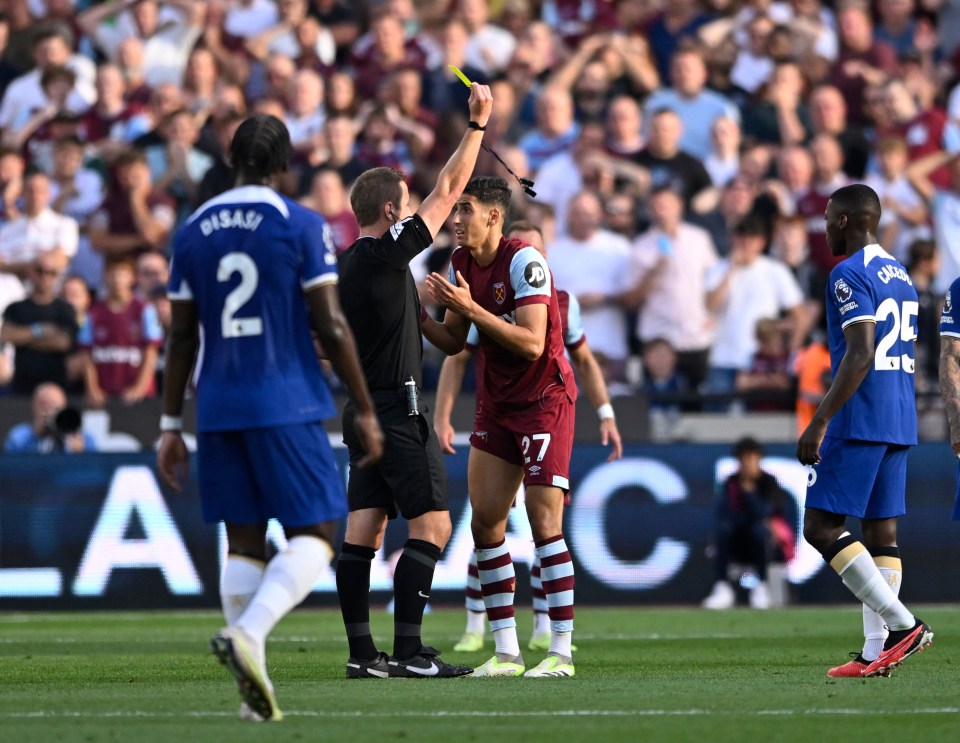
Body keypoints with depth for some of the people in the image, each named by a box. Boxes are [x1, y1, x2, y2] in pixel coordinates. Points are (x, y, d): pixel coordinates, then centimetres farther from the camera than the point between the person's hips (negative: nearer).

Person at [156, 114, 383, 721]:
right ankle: (248, 632, -26)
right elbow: (331, 327, -7)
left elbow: (181, 339, 11)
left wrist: (172, 425, 16)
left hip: (220, 410, 5)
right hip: (287, 407, -5)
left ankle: (256, 690, 4)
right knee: (314, 537, -1)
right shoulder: (300, 226, -4)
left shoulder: (193, 232, 9)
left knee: (244, 543, 9)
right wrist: (366, 411, -1)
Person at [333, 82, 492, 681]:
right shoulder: (386, 255, -12)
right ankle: (407, 651, -12)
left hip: (363, 407, 9)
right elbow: (448, 193, -9)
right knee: (432, 524, -8)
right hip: (397, 409, -9)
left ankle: (362, 652, 4)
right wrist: (478, 124, -4)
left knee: (364, 530, 5)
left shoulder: (350, 265, 12)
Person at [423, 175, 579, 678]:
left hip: (544, 400, -8)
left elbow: (532, 343, -25)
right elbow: (453, 342, 11)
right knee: (485, 522, 1)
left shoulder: (524, 262, -18)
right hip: (496, 405, 8)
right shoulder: (460, 263, 5)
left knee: (544, 521, -12)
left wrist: (470, 308, -28)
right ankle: (506, 652, 5)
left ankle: (561, 652, -10)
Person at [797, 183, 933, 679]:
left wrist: (818, 424, -20)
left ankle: (902, 624, -13)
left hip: (859, 420, -9)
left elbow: (860, 356, -20)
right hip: (900, 422, 9)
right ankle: (877, 651, 2)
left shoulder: (850, 275, -11)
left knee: (821, 528, -7)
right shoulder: (901, 277, 18)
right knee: (881, 532, 7)